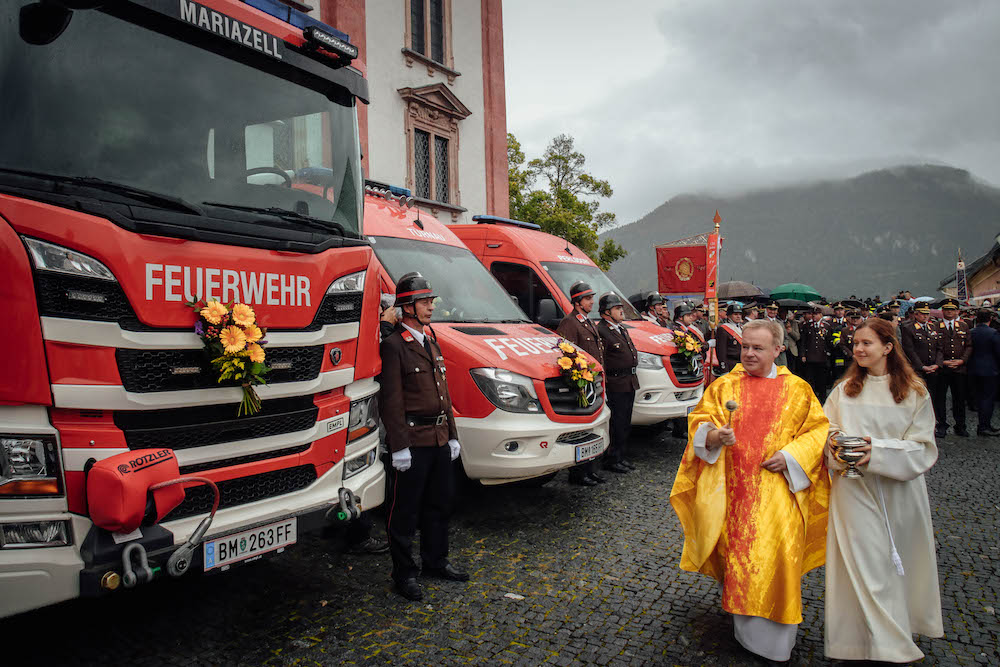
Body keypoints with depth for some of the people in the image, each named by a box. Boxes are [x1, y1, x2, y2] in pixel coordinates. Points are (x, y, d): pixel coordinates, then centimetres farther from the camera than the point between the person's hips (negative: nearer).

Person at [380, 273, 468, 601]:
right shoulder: (394, 345, -11)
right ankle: (404, 573, 16)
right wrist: (399, 447, -17)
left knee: (440, 503, 18)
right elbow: (392, 401, -14)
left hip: (439, 438, 8)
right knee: (406, 510, 3)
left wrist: (452, 435, 16)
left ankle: (435, 561, 33)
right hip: (413, 441, -8)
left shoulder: (431, 341, 15)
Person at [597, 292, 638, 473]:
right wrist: (604, 380, -17)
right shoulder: (601, 330, -13)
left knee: (625, 424, 14)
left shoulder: (622, 329, 18)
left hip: (630, 382, 9)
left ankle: (620, 457, 24)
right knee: (616, 423, -4)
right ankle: (611, 460, 6)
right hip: (616, 384, -9)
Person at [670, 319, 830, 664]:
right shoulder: (723, 386, 5)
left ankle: (773, 639, 16)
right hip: (732, 490, 1)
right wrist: (714, 435, -20)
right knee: (735, 554, 5)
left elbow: (818, 430, 5)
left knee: (774, 555, -2)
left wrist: (790, 456, -10)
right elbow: (699, 421, 2)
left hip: (777, 491, 0)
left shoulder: (797, 389, 5)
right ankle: (739, 618, 25)